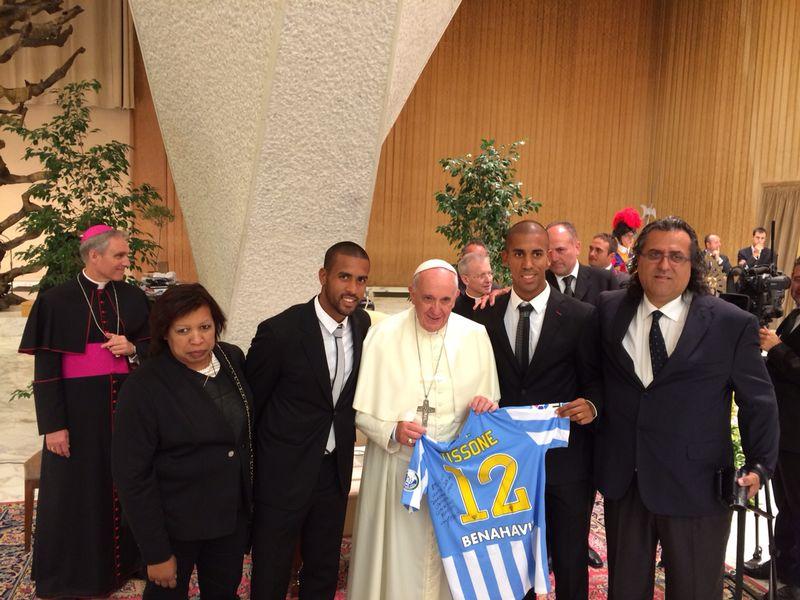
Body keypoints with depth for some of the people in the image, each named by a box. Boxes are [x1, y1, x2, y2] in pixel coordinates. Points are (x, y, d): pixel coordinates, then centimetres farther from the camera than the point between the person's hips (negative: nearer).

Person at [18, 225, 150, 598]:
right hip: (79, 410, -3)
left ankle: (125, 560, 29)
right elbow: (45, 369, -7)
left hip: (127, 406, 3)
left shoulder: (133, 297, 5)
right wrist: (53, 425, -11)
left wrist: (132, 348, -11)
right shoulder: (57, 301, -6)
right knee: (76, 491, 7)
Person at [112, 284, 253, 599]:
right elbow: (132, 475, -18)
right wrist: (156, 553, -15)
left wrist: (250, 498, 6)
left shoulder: (233, 358, -6)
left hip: (234, 513, 5)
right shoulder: (144, 387, -22)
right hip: (175, 522, -4)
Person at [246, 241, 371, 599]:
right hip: (283, 472, -5)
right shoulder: (280, 331, -20)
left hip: (335, 470, 5)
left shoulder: (362, 324, -3)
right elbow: (250, 403, -9)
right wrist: (249, 470, -1)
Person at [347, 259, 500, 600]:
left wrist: (485, 405, -14)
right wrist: (393, 431, -22)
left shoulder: (475, 335, -1)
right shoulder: (383, 336, -6)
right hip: (396, 465, -1)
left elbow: (489, 400, 8)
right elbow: (362, 413, -4)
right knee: (397, 559, 8)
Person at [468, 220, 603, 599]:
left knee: (570, 566, 12)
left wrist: (591, 405, -21)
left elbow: (595, 380, -2)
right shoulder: (486, 316, 2)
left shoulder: (581, 317, -6)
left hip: (565, 464, -2)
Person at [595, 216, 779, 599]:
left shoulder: (733, 324, -8)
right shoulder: (609, 310, 0)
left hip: (696, 485, -2)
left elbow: (757, 401, 0)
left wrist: (760, 465, 0)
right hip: (622, 480, 3)